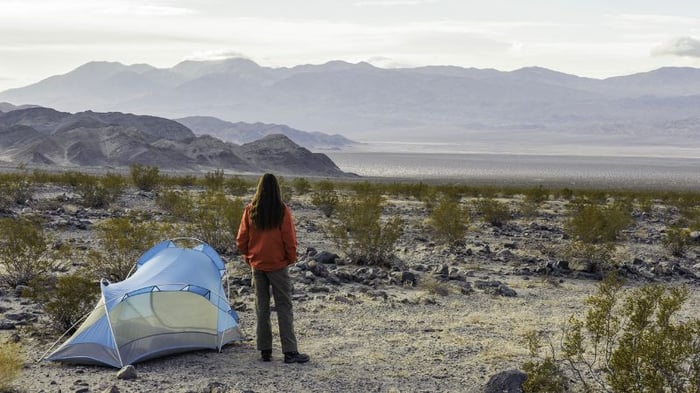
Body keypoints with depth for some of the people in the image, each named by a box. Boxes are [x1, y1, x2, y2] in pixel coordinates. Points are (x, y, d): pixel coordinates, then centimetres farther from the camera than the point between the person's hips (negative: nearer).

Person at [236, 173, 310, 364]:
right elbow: (290, 240, -10)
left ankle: (265, 351, 15)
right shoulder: (282, 211, -13)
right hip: (278, 265, -3)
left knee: (262, 307, 12)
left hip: (257, 265, 3)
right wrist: (291, 259, 6)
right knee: (284, 307, 2)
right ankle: (290, 351, 1)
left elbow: (241, 240, 2)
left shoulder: (250, 210, -3)